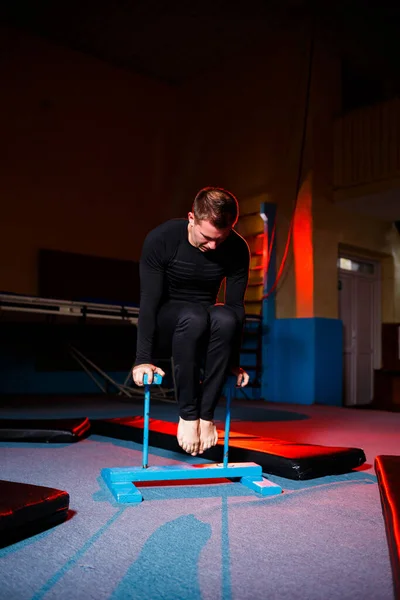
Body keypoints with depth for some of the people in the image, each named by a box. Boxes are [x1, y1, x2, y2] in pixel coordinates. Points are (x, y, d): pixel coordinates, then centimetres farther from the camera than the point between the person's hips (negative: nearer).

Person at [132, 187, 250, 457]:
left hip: (205, 328, 2)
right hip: (163, 327, -2)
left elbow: (236, 306, -8)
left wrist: (234, 362, -7)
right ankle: (188, 413, -24)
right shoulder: (161, 239, -20)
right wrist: (144, 359, -24)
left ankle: (206, 414, -23)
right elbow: (149, 301, -20)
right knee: (193, 316, -38)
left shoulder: (238, 250, -14)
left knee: (225, 318, -34)